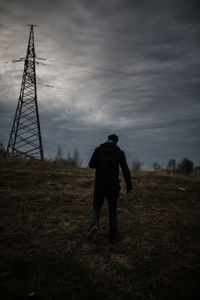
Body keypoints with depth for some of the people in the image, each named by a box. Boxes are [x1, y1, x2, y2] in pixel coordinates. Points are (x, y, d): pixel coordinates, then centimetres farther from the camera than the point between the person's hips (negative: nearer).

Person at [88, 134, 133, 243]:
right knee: (113, 210, 13)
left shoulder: (98, 149, 3)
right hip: (113, 185, 0)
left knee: (97, 207, 16)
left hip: (100, 184, 0)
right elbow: (125, 170, -6)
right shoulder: (120, 152, 1)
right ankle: (113, 237, 12)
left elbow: (91, 165, -3)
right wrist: (129, 186, -4)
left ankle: (94, 225, -13)